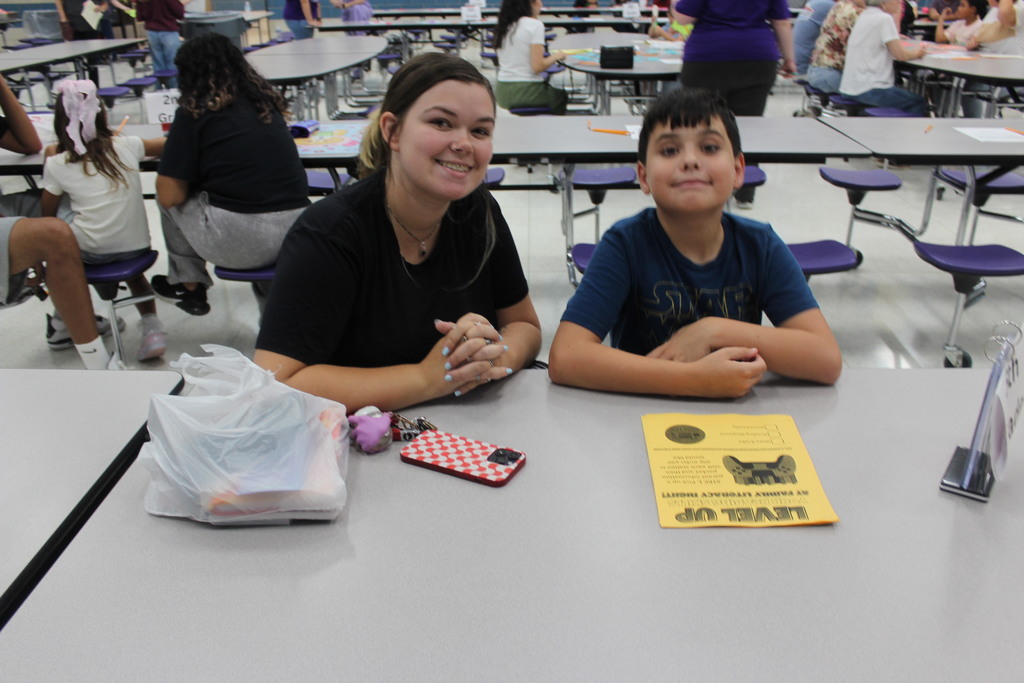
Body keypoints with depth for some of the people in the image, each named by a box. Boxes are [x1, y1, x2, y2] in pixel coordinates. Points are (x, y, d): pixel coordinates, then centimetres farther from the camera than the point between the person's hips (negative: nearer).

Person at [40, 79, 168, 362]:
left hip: (89, 252, -2)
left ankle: (62, 317, 38)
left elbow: (48, 215, 8)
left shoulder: (57, 164, -4)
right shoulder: (126, 146, -2)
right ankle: (152, 327, 11)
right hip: (136, 246, 3)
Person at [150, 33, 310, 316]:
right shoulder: (267, 101, 13)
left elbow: (170, 195, -2)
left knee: (169, 198, 19)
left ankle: (188, 286, 30)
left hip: (241, 243, -5)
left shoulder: (194, 112, -2)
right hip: (295, 232, 5)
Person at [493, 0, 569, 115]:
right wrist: (555, 56, 0)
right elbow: (537, 67, -18)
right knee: (562, 97, 25)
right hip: (526, 91, -7)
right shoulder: (535, 25, -13)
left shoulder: (503, 26, 8)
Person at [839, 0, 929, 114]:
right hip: (869, 90, -9)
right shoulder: (884, 19, -13)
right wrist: (917, 52, 6)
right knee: (919, 103, 3)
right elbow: (900, 55, -14)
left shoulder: (865, 15, 13)